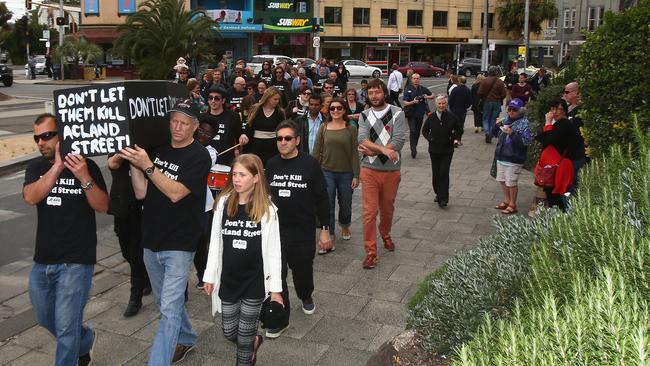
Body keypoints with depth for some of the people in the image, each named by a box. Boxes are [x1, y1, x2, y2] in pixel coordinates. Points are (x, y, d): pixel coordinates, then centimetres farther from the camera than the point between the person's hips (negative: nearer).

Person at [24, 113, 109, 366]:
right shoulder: (35, 168, 4)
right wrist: (56, 168, -24)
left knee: (65, 326, -4)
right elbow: (30, 197, -15)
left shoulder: (86, 165, -7)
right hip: (42, 261, 6)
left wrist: (85, 178, -29)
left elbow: (103, 207, -15)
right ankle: (85, 340, 47)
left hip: (76, 262, -5)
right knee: (45, 319, 22)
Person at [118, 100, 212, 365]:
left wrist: (147, 165, -28)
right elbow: (141, 193, 0)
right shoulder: (157, 150, 4)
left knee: (169, 309, -8)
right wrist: (133, 162, -12)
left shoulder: (199, 156, -12)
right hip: (151, 241, 7)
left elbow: (176, 193, -22)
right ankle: (185, 340, 44)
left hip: (179, 244, -7)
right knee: (165, 301, 22)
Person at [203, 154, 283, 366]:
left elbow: (273, 250, -7)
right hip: (228, 280, 3)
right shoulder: (223, 203, -3)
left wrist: (276, 287, -6)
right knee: (229, 333, 13)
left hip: (255, 282, -3)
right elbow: (215, 243, 4)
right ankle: (254, 341, 44)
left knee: (244, 337, 8)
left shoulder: (267, 209, -10)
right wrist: (209, 276, 5)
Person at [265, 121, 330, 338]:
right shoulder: (271, 164, 1)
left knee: (303, 269, 16)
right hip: (276, 230, 2)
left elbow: (321, 199, -5)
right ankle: (280, 319, 13)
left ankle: (306, 297, 49)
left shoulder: (309, 165, -9)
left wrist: (325, 229, -5)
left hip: (304, 230, -2)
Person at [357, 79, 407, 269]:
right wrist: (384, 149, -26)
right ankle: (370, 252, 5)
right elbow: (363, 140, -12)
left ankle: (385, 235, 45)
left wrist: (372, 150, -15)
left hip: (391, 170, 0)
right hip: (369, 170, 0)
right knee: (369, 212, -3)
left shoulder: (397, 113, -5)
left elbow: (398, 141, -16)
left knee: (387, 209, 17)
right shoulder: (364, 116, 3)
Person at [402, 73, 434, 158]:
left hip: (420, 114, 4)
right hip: (411, 114, -4)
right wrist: (413, 102, -28)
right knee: (412, 131, -11)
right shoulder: (408, 89, -6)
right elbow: (405, 103, -12)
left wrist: (427, 97, -6)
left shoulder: (423, 89, 5)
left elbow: (433, 96, 15)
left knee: (418, 132, 11)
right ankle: (413, 150, -9)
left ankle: (414, 148, 26)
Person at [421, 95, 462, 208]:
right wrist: (430, 138, 0)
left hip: (447, 150, -2)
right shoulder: (431, 117, -1)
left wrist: (456, 139, 0)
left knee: (444, 173, -8)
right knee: (436, 173, 8)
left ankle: (443, 199, -5)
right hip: (434, 149, 2)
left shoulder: (452, 117, -3)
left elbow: (459, 129, 12)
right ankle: (438, 194, 27)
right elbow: (424, 131, 13)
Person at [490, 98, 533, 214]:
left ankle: (512, 205, 18)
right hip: (501, 156, 7)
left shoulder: (524, 123, -13)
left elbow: (526, 141, -22)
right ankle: (506, 201, 36)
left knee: (511, 183, 1)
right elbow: (495, 134, 16)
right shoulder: (506, 120, 8)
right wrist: (497, 126, -4)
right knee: (501, 180, 18)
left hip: (513, 159, -7)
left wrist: (512, 133, -28)